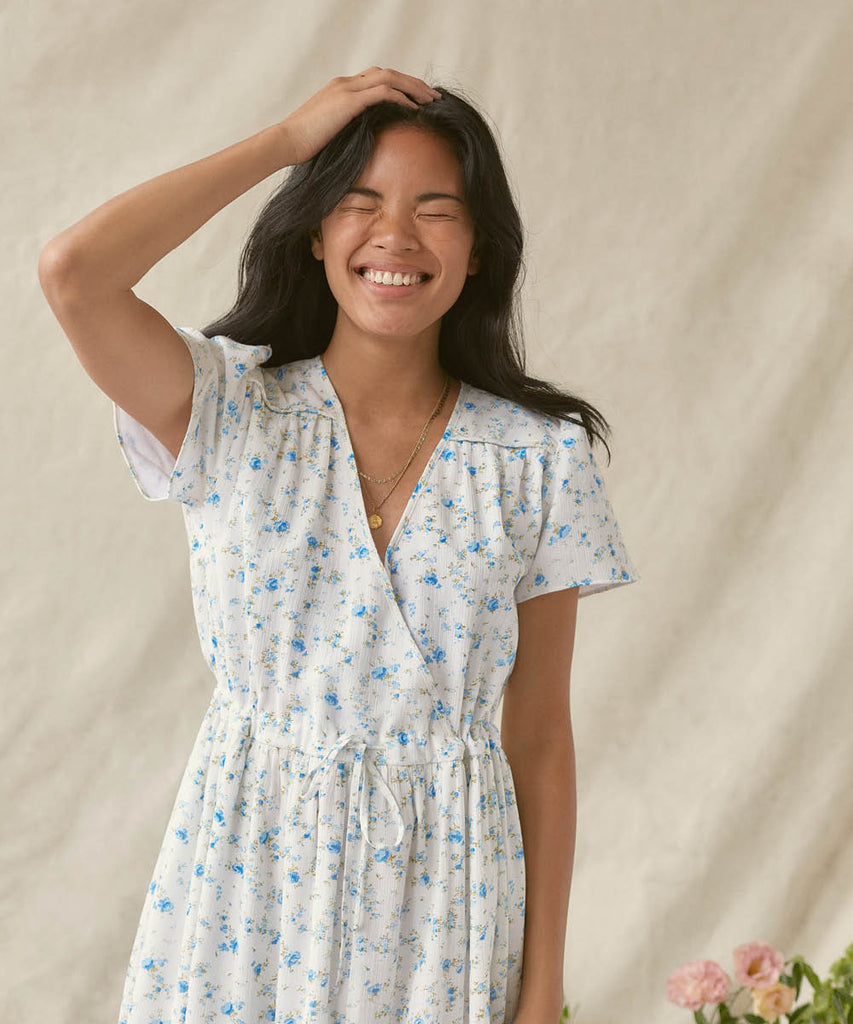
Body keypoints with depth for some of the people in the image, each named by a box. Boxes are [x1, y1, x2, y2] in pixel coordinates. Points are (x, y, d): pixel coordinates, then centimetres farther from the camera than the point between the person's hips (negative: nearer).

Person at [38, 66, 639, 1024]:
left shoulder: (538, 459, -2)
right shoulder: (227, 412, -4)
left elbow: (539, 738, 0)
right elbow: (71, 270, -23)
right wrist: (285, 139, -13)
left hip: (443, 911, 1)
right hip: (246, 890, 0)